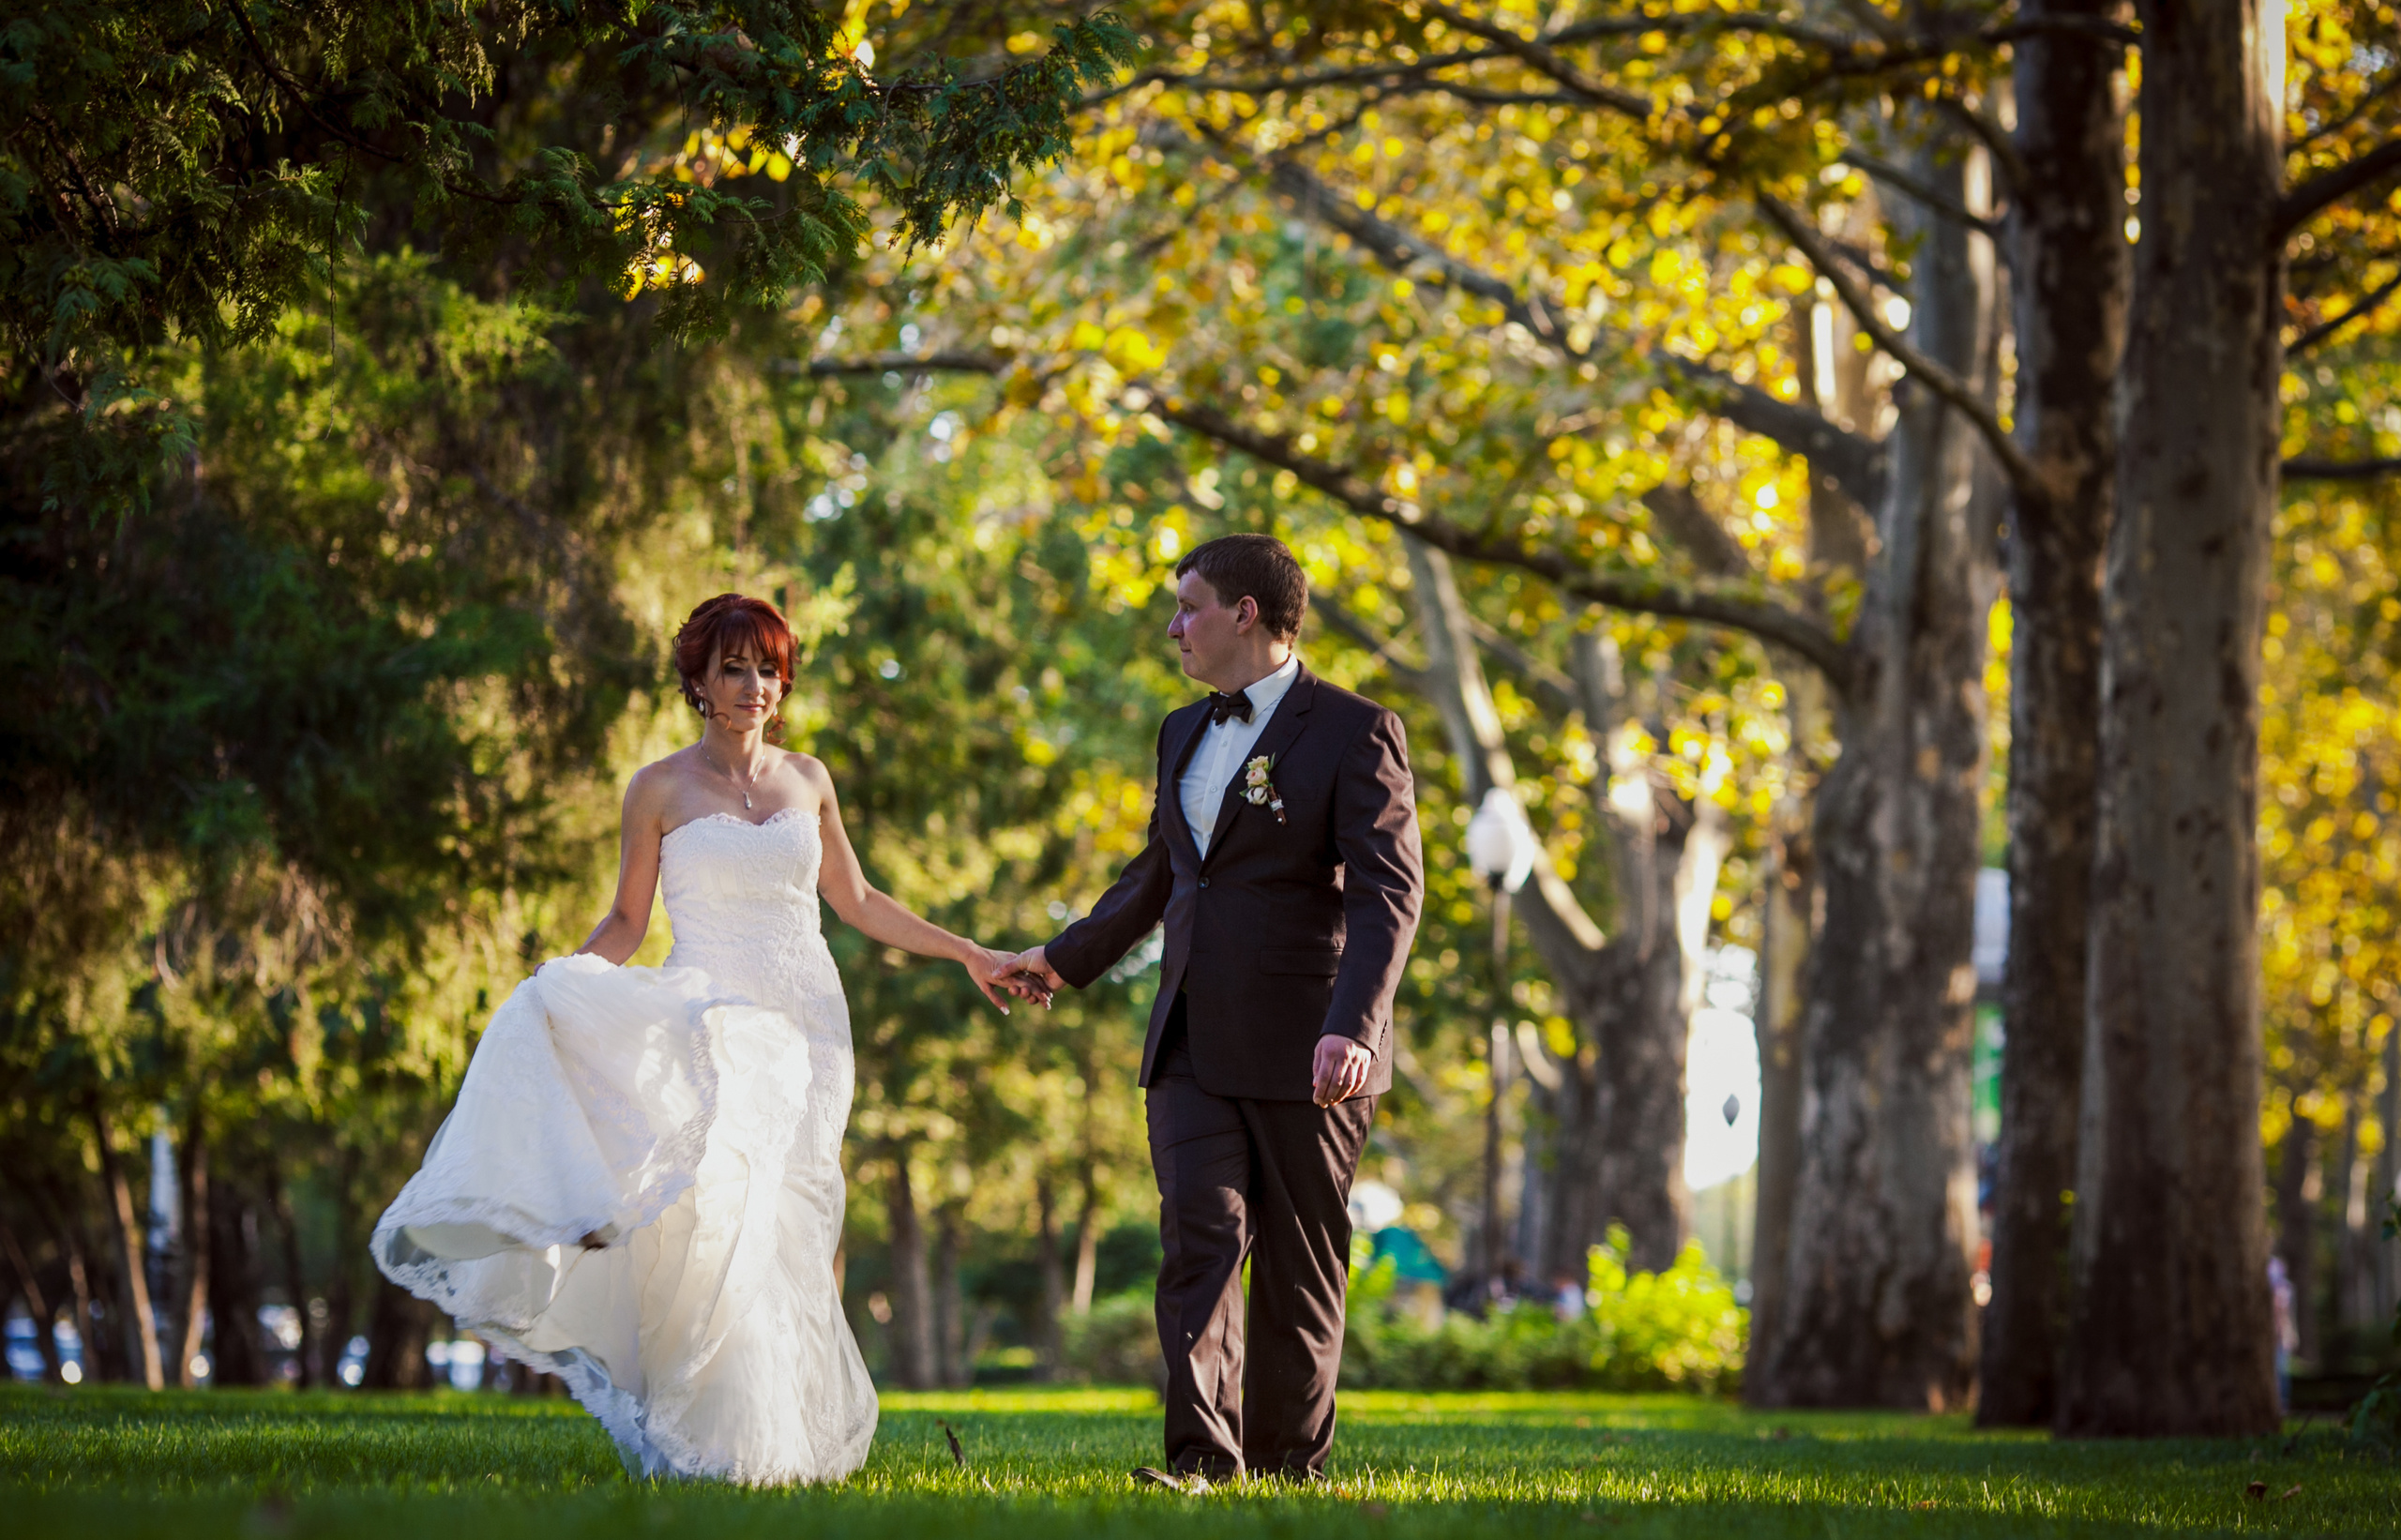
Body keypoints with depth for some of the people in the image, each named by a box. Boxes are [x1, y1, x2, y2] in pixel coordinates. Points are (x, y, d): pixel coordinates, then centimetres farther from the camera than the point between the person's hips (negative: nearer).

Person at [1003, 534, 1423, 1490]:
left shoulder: (1353, 732, -7)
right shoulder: (1184, 734, 16)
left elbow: (1388, 894, -16)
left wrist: (1354, 1027, -29)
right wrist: (1070, 958, 40)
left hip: (1300, 1051, -5)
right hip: (1192, 1047, 5)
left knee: (1297, 1268, 4)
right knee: (1199, 1239, -11)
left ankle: (1286, 1464, 16)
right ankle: (1203, 1458, -18)